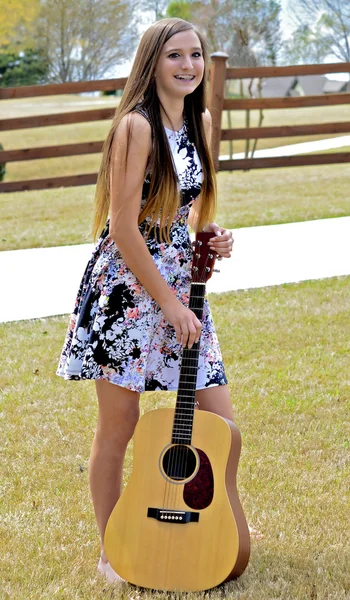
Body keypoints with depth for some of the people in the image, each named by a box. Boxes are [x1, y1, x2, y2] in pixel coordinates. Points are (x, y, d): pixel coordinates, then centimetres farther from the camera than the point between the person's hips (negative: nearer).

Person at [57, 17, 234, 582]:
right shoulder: (137, 126, -15)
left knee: (219, 423, 5)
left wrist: (210, 232, 0)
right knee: (118, 427, 4)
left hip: (180, 284, 7)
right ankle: (112, 554, 20)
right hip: (126, 288, -7)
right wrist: (169, 304, -16)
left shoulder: (198, 121, 9)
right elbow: (124, 226, -18)